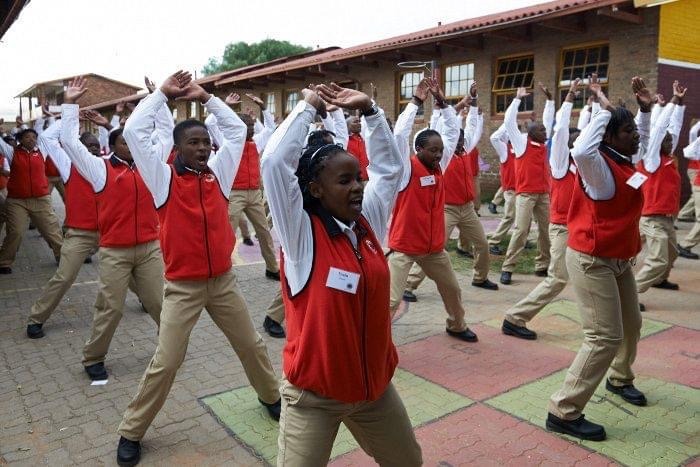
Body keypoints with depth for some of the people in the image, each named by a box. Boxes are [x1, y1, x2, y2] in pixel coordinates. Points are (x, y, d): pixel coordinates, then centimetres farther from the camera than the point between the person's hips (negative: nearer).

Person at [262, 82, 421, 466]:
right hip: (314, 395, -6)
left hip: (375, 385, 6)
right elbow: (274, 161, -28)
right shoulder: (302, 235, -17)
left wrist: (368, 109, 0)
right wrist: (308, 107, -16)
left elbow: (390, 165, 7)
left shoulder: (368, 223, -1)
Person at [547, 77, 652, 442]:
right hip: (592, 261, -10)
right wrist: (604, 111, -29)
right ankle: (563, 412, -5)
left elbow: (643, 143, 32)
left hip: (619, 260, 10)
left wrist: (645, 108, 17)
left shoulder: (623, 161, 9)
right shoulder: (599, 166, -18)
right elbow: (580, 151, -43)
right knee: (605, 337, -12)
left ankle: (620, 379, 49)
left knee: (630, 325, 24)